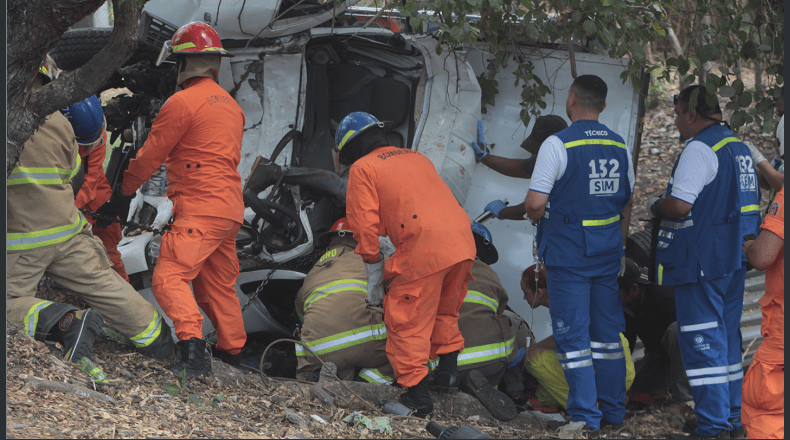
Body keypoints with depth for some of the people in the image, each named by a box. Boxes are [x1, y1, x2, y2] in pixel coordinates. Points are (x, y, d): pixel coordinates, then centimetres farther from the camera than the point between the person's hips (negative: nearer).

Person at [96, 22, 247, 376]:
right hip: (231, 211, 9)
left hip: (200, 209, -9)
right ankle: (233, 356, 25)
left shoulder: (183, 102, -7)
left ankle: (192, 351, -33)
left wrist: (122, 194, 11)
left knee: (170, 277, -17)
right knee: (218, 287, 19)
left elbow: (150, 156, -2)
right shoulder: (231, 104, 20)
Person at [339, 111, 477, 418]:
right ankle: (449, 367, 29)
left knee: (408, 323, 5)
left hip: (424, 249, -7)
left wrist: (374, 276, 11)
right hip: (463, 242, 7)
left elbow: (366, 225, 3)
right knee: (444, 311, 29)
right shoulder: (416, 157, 29)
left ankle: (417, 396, 6)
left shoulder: (362, 168, 9)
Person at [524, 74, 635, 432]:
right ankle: (613, 411, 18)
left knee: (573, 334, -1)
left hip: (567, 253, -6)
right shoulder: (619, 147, 6)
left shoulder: (558, 145, -14)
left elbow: (535, 204, -17)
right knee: (607, 332, 13)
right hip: (607, 253, 6)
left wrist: (535, 216, 6)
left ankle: (585, 416, -1)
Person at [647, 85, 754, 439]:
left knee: (702, 343, -5)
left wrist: (655, 207, -1)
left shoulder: (699, 149, -16)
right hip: (733, 261, 9)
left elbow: (680, 206, -22)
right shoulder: (740, 147, 14)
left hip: (700, 262, -9)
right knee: (727, 338, 15)